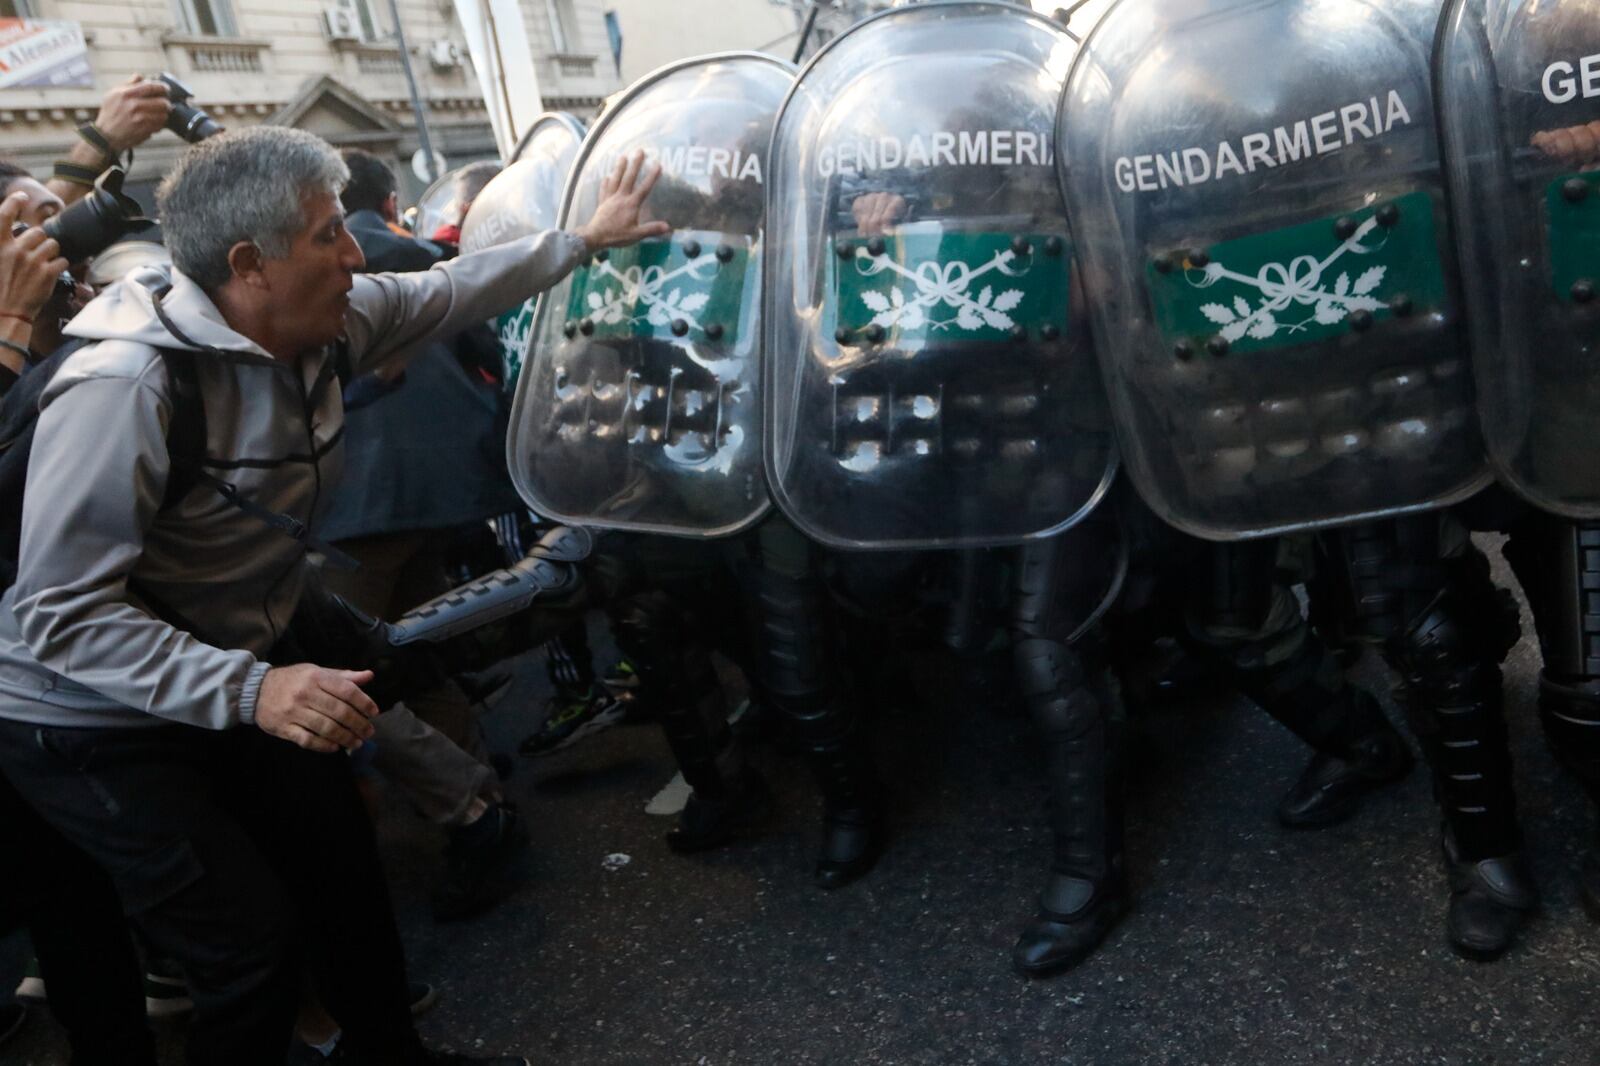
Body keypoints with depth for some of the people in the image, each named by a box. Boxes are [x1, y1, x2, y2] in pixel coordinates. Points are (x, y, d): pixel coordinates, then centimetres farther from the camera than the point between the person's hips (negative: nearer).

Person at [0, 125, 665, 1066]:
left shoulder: (325, 322, -9)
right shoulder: (125, 390, -31)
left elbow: (446, 292, 8)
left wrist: (586, 240, 13)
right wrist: (252, 692, -39)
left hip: (235, 683, 7)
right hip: (97, 726, -7)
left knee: (347, 868, 13)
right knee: (257, 940, -9)